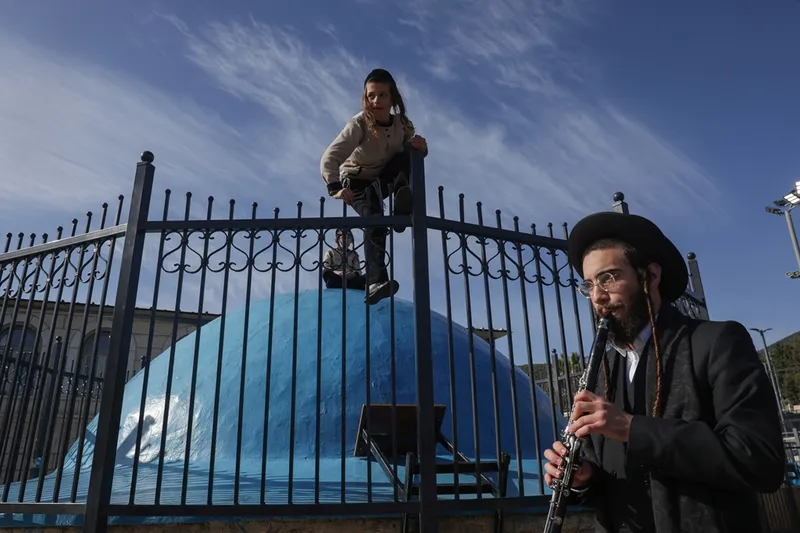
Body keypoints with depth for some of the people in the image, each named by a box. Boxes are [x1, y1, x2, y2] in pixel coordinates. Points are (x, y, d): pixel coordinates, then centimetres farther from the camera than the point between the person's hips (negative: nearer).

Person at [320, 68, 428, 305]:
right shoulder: (359, 124, -27)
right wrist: (335, 188, -53)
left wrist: (420, 147, -26)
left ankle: (403, 210, -24)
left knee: (405, 159, -26)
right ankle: (375, 282, -37)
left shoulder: (402, 124, -13)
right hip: (356, 182, -4)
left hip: (382, 180, 4)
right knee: (375, 219, -31)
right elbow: (328, 159, -35)